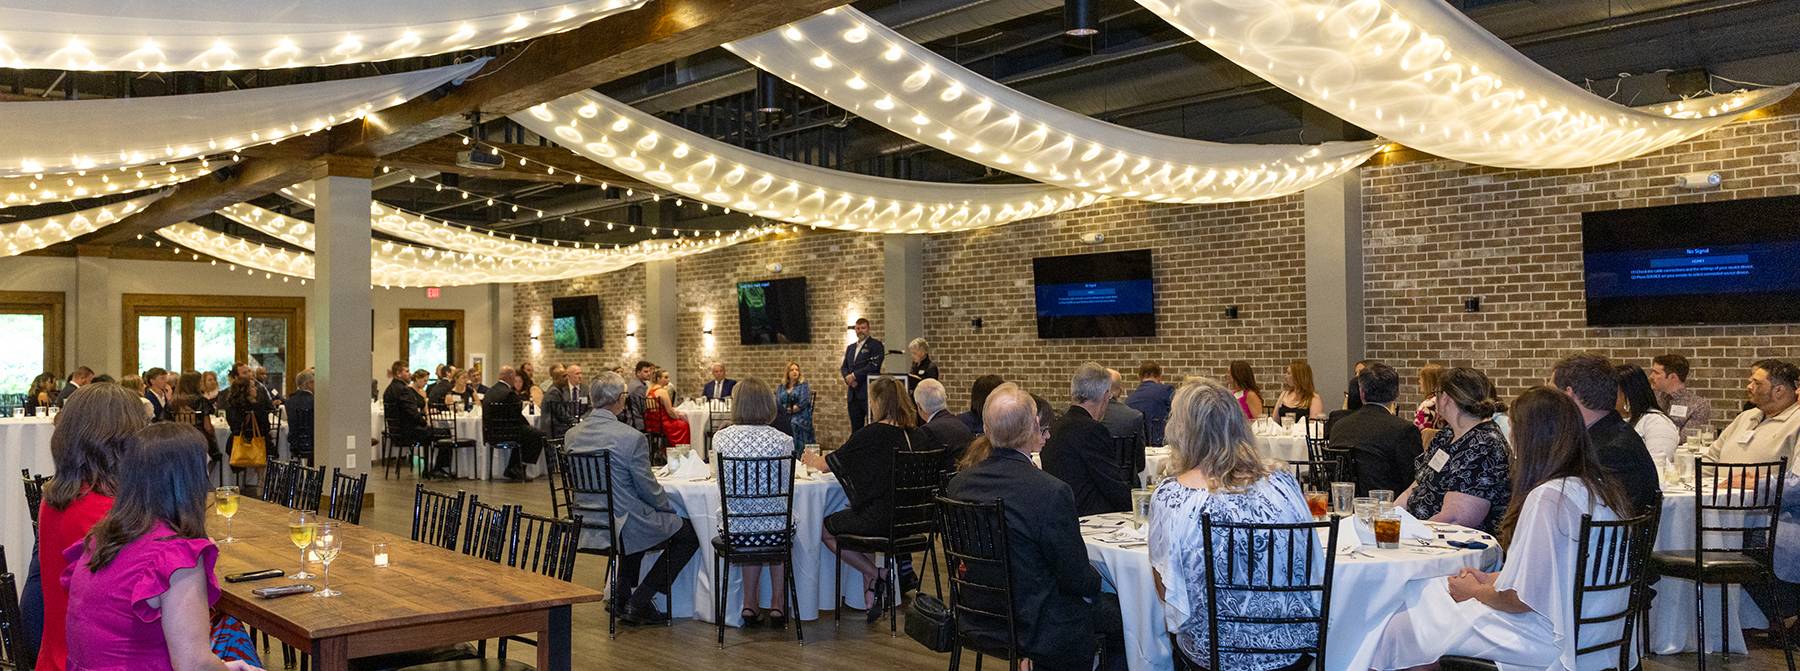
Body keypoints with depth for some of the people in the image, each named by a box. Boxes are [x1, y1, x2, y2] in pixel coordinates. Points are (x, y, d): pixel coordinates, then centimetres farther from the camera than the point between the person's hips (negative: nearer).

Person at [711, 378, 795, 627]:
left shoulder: (720, 438, -8)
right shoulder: (782, 440, -10)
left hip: (735, 532, 1)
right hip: (776, 531, 0)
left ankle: (750, 604, 32)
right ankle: (777, 604, 33)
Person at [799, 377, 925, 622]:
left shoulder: (870, 434, -13)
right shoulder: (918, 436, 5)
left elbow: (828, 464, 0)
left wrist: (811, 459, 23)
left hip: (881, 519, -7)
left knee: (825, 528, 14)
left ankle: (876, 575, 7)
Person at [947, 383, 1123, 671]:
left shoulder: (957, 484, -6)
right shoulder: (1051, 492, -25)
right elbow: (1078, 579, -16)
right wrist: (1095, 580, 7)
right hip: (1035, 628, -7)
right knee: (1119, 609, 16)